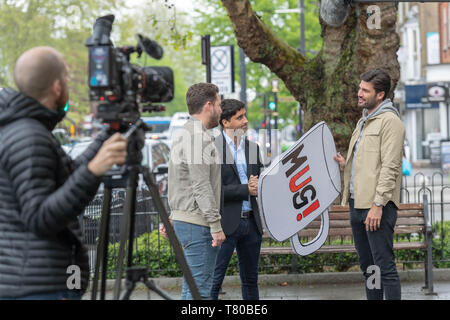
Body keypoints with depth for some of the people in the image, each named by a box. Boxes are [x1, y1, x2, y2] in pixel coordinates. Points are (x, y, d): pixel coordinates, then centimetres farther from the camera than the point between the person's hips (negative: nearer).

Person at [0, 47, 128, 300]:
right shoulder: (28, 140, -16)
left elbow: (70, 183, 20)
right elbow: (41, 220, -23)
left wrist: (109, 136, 21)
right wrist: (94, 171, -32)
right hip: (41, 288, -10)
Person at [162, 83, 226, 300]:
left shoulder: (183, 133, 17)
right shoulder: (199, 136, -16)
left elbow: (175, 183, 21)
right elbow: (201, 186, -21)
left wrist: (169, 217, 24)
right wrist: (216, 225, -18)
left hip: (182, 218, 11)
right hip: (197, 222, -11)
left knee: (191, 287, 15)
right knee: (199, 289, -8)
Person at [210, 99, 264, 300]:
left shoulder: (252, 147, 12)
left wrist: (257, 186, -6)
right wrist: (246, 189, -14)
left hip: (251, 222, 7)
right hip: (225, 223, -6)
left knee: (250, 280, 14)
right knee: (213, 280, -6)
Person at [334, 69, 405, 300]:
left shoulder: (390, 121, -9)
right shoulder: (363, 122, 21)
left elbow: (389, 167, -17)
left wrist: (378, 204, -22)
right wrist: (345, 164, 9)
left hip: (377, 206, -10)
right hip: (357, 204, 10)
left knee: (385, 267, -9)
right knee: (368, 267, 14)